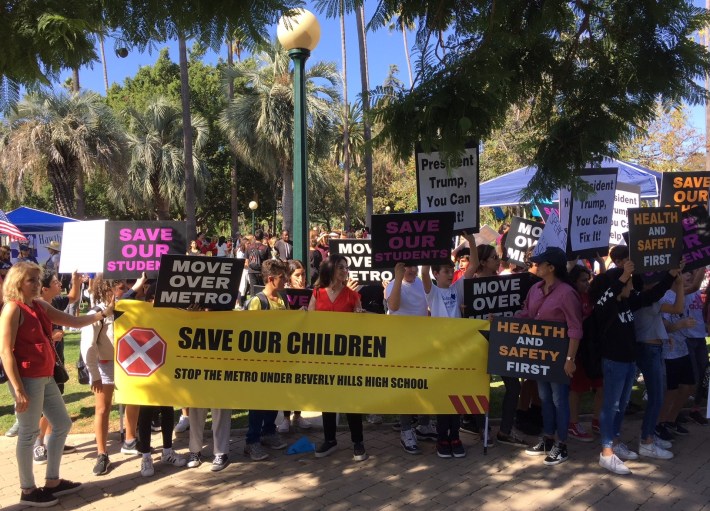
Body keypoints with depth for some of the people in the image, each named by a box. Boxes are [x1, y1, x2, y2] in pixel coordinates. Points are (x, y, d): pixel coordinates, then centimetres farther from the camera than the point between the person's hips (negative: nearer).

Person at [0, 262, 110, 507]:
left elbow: (73, 321, 18)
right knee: (29, 434, 2)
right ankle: (28, 491, 16)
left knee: (62, 424, 15)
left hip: (45, 377, 9)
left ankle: (52, 481, 27)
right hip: (27, 380, -9)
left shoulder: (40, 306, 11)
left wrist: (102, 314, 7)